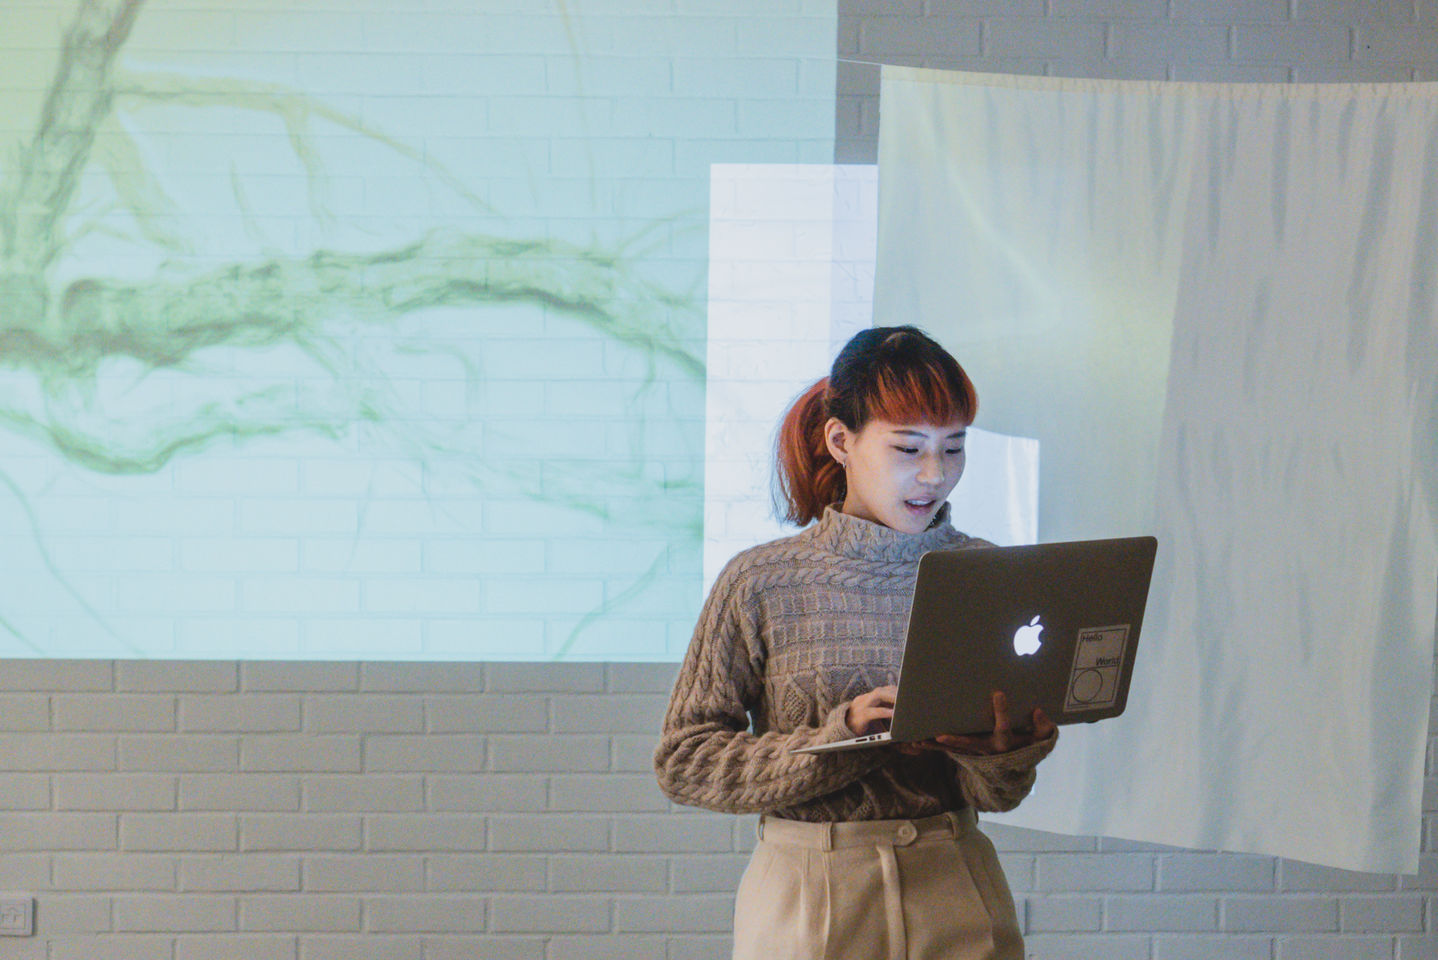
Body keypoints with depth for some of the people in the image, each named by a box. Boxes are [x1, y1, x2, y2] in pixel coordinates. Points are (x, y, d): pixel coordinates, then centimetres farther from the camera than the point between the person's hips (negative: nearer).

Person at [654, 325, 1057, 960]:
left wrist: (999, 754, -22)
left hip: (953, 901, 2)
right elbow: (682, 763, -6)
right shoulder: (761, 583, -3)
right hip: (806, 903, -2)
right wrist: (840, 737, -18)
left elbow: (999, 794, 2)